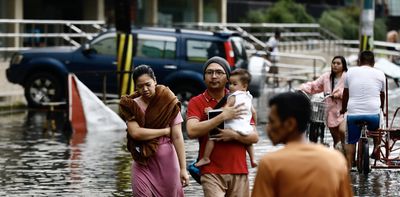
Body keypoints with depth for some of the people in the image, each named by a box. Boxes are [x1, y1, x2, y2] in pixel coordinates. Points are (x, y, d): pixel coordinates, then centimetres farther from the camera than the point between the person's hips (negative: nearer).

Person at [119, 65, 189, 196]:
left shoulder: (169, 104, -7)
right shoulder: (132, 106, -1)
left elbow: (177, 137, -9)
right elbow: (135, 132, -13)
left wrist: (183, 168, -13)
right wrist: (165, 131, -11)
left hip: (166, 161, -1)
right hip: (143, 163, 1)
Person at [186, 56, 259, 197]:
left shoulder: (238, 102, 10)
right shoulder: (196, 102, 2)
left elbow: (254, 137, 6)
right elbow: (192, 131, -16)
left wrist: (234, 135, -14)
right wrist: (223, 116, -18)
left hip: (239, 172, 3)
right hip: (212, 173, -3)